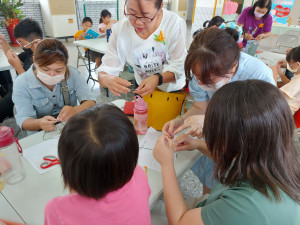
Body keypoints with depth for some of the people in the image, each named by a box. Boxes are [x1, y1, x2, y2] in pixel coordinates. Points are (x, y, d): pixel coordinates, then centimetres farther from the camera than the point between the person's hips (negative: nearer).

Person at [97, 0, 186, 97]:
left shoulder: (176, 23, -25)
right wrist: (106, 79, -40)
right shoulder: (120, 29, -18)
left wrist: (158, 79, -39)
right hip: (142, 88, 2)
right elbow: (107, 68, -18)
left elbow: (178, 67, -22)